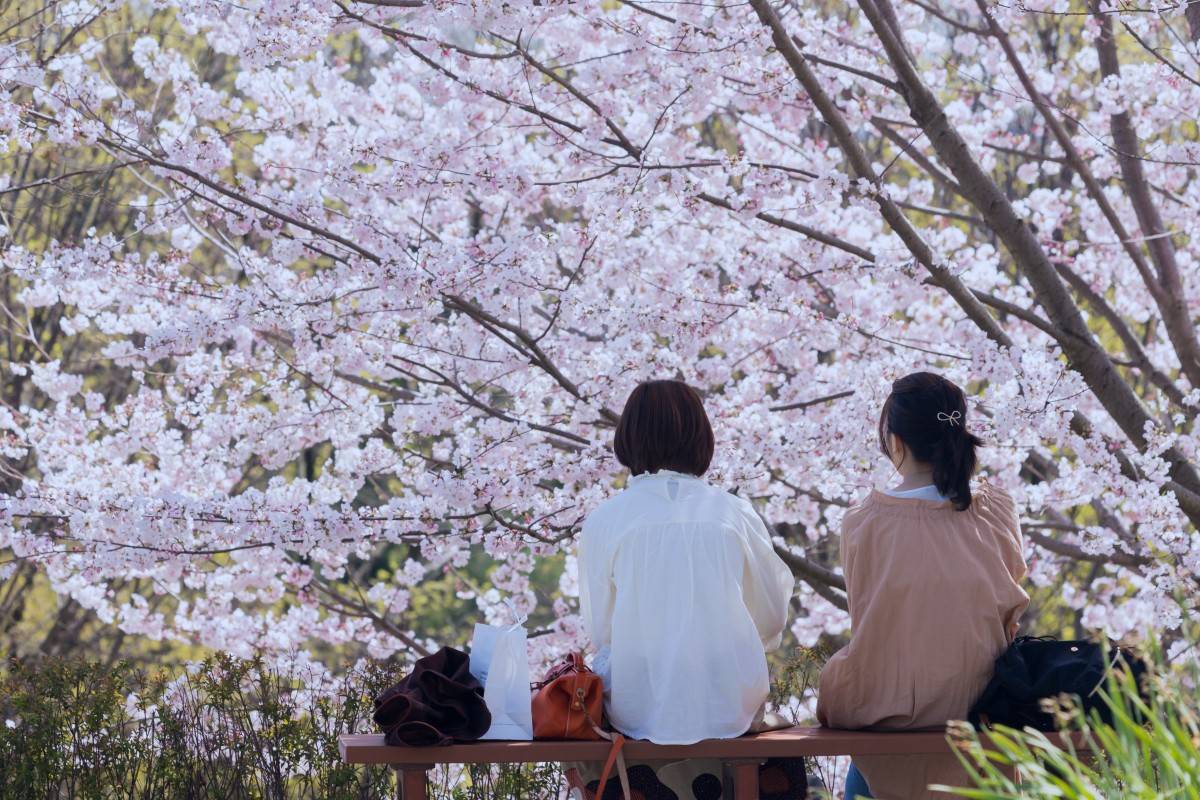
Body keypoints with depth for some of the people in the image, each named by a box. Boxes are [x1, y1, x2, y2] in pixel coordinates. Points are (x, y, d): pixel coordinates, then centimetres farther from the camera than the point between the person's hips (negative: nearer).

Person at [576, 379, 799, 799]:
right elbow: (773, 617, 7)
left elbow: (599, 632, 0)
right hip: (729, 709, 2)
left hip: (639, 712, -2)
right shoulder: (735, 515, -2)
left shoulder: (603, 521, -4)